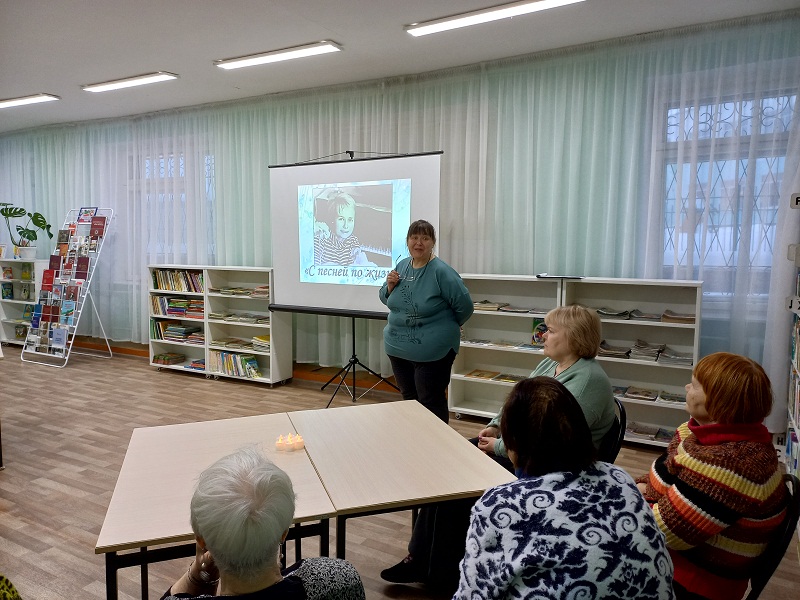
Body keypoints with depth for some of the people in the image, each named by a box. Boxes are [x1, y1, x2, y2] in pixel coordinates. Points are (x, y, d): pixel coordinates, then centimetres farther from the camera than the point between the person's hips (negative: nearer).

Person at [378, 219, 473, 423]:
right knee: (409, 399, 19)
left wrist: (448, 326, 2)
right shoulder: (401, 265, 4)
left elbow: (464, 306, -12)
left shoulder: (441, 271, -16)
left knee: (431, 405, 3)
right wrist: (390, 285, -6)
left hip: (432, 353, -7)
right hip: (398, 348, 7)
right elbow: (387, 299, 15)